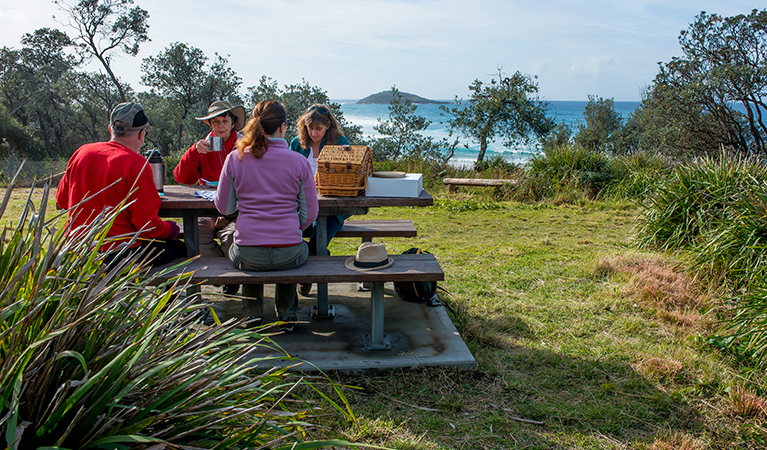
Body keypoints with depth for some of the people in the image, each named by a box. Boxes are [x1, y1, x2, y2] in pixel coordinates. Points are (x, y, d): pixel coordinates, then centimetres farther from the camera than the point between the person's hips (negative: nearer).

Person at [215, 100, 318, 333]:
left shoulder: (235, 158, -3)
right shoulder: (299, 161, -4)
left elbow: (223, 207, 6)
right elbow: (310, 213, 0)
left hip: (248, 256, 1)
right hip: (288, 256, 0)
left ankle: (252, 314, 36)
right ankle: (286, 315, 38)